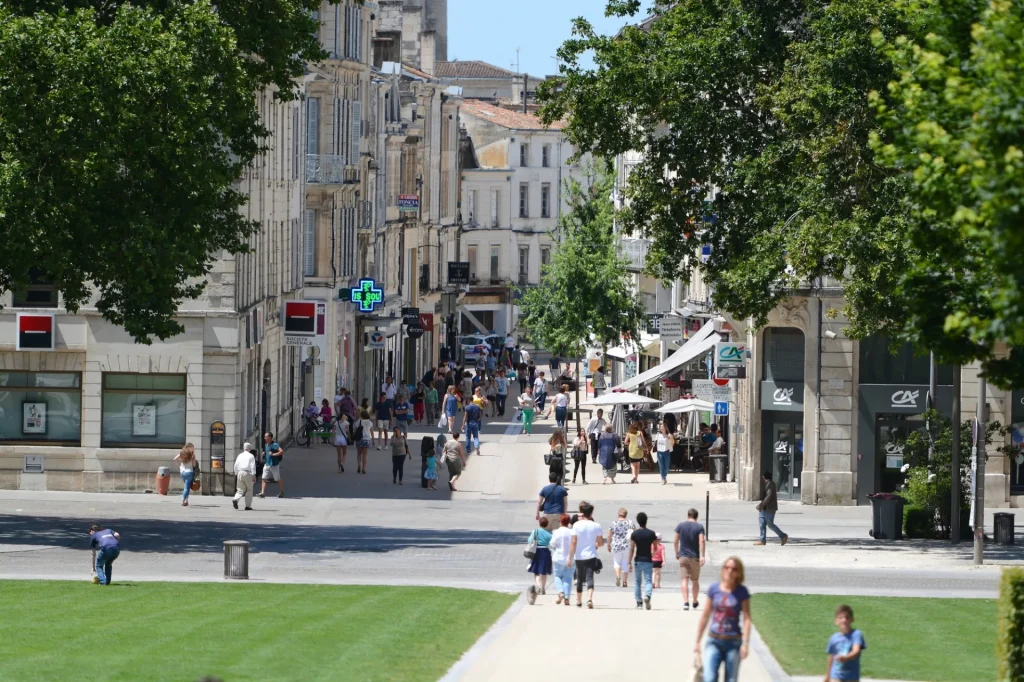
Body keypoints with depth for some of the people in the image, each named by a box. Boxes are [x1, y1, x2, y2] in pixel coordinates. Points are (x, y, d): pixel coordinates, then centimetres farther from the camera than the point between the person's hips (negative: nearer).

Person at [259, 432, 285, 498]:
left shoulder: (274, 445, -16)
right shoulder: (266, 445, 11)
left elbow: (281, 451, -24)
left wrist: (273, 454, -26)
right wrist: (264, 454, 7)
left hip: (274, 465, -7)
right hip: (267, 464, 7)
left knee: (278, 479, 8)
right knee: (264, 478, -4)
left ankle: (282, 492, 23)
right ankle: (262, 492, -8)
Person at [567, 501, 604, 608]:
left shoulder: (577, 525, -7)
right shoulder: (596, 526, -3)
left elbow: (573, 543, -9)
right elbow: (601, 543, 3)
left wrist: (570, 558, -5)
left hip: (579, 556, 0)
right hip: (591, 556, 0)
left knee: (580, 579, 15)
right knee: (590, 578, -5)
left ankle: (579, 601, 28)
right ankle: (590, 598, -28)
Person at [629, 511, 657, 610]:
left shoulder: (634, 534, -5)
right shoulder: (651, 533, -2)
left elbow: (631, 549, -8)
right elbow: (655, 547, 7)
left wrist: (630, 562, -5)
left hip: (638, 560, 0)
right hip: (648, 561, 0)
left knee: (637, 582, 12)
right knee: (648, 581, -1)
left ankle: (638, 602, 13)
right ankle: (647, 595, -29)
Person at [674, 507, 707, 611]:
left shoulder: (680, 526, 1)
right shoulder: (699, 527, -3)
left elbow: (675, 541, 2)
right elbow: (702, 541, -14)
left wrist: (677, 553, 16)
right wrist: (702, 556, -15)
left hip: (683, 557, 0)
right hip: (695, 557, 0)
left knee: (684, 580, -5)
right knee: (695, 581, 15)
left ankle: (686, 602, -21)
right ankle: (695, 603, 26)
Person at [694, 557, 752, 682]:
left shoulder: (741, 592, -2)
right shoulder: (714, 589, 3)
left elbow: (746, 619, -4)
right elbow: (705, 616, 10)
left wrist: (745, 644, -13)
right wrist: (697, 641, 12)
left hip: (733, 642, -1)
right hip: (714, 641, 1)